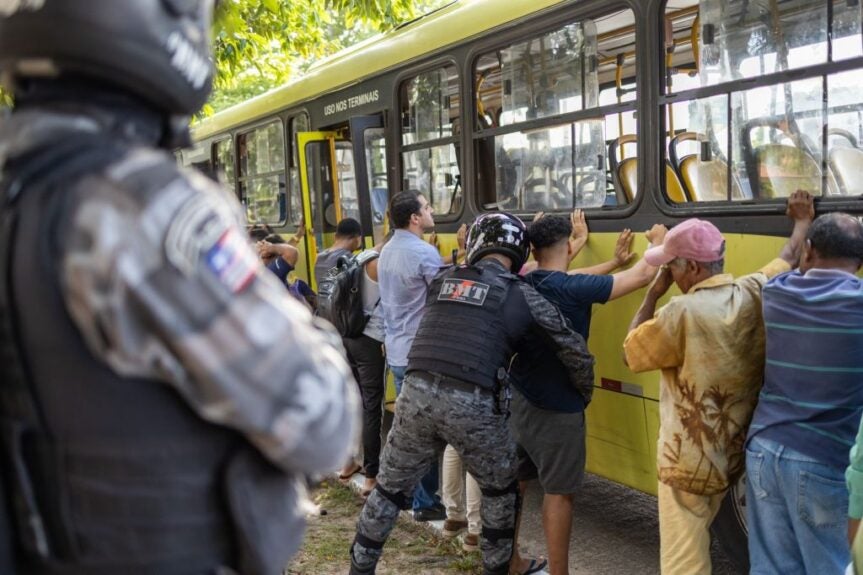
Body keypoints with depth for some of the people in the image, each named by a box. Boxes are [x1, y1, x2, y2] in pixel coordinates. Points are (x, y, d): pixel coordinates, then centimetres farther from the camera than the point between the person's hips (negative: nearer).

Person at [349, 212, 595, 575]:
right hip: (471, 404, -3)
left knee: (390, 488, 20)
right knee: (500, 493, 22)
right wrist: (585, 391, 26)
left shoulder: (442, 281, 14)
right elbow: (575, 351, 9)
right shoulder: (522, 296, 5)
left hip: (417, 393, 3)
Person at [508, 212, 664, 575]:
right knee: (559, 493, 5)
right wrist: (658, 242, 7)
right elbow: (644, 275, -12)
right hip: (557, 409, -7)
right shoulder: (571, 289, -19)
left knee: (513, 483, 17)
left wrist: (614, 262, 28)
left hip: (517, 400, 7)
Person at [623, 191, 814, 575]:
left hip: (689, 462, -7)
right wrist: (803, 222, 37)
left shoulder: (683, 313, -22)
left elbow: (630, 353, -7)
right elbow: (789, 258, 18)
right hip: (735, 452, 7)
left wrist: (653, 293, -3)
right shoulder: (755, 294, -3)